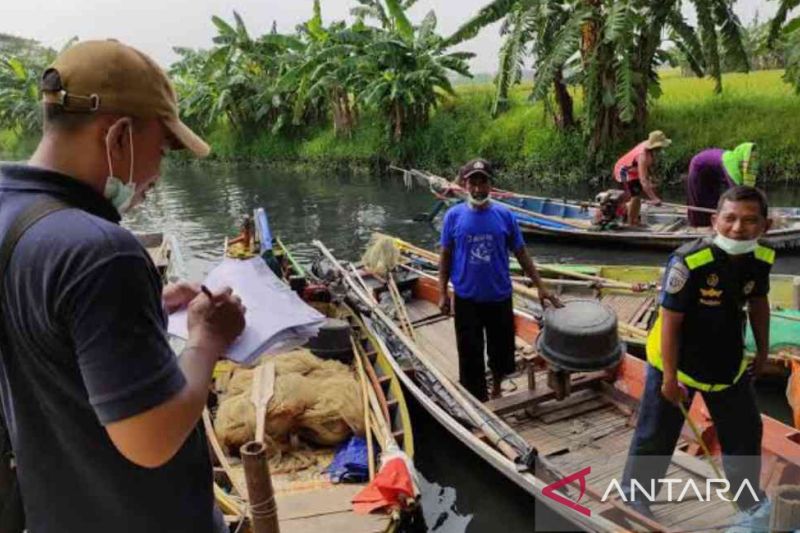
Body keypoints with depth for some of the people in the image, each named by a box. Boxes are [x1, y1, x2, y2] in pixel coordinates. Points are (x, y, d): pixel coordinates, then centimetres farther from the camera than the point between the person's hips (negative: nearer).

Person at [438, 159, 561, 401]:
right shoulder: (454, 216, -7)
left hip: (499, 297, 1)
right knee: (470, 355, 7)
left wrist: (541, 287, -1)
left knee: (501, 350, 16)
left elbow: (521, 254, 1)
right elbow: (446, 256, 0)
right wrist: (442, 293, -3)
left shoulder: (504, 215, -5)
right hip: (466, 299, -1)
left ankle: (496, 391, 41)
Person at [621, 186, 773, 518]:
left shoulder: (761, 259, -11)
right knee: (656, 436, 9)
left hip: (729, 363, 6)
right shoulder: (689, 261, -30)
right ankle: (635, 491, 34)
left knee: (745, 433, 24)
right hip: (678, 362, -6)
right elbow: (670, 321, -24)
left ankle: (749, 495, 50)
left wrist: (762, 350, 15)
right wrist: (670, 377, -20)